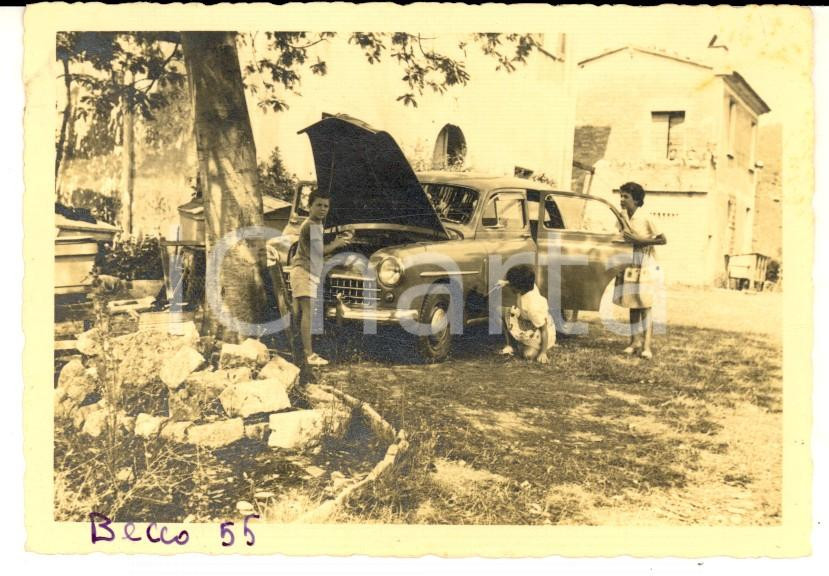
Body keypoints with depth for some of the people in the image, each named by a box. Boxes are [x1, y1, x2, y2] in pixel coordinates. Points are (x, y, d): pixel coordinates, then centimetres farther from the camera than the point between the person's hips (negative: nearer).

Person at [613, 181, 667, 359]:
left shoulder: (645, 218, -13)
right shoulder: (622, 216, 5)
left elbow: (663, 240, -12)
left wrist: (640, 240, -17)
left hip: (645, 266, -6)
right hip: (629, 266, 6)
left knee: (645, 306, -9)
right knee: (632, 305, 7)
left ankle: (646, 346, -10)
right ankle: (635, 341, 14)